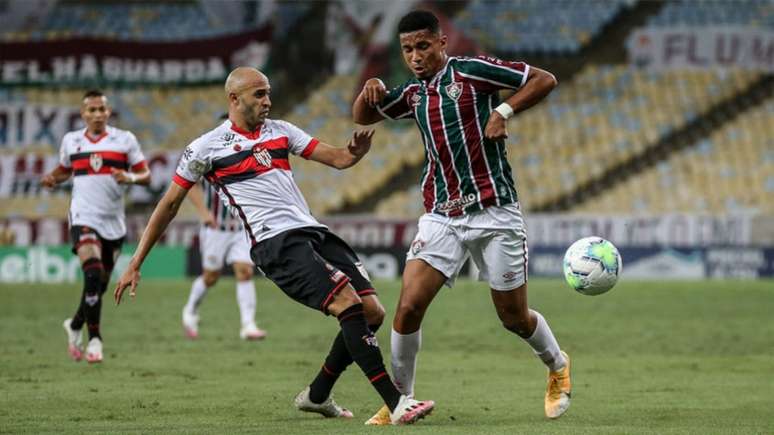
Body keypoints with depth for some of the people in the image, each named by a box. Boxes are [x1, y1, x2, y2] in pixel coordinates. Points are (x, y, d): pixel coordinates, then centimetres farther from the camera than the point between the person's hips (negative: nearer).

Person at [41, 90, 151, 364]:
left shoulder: (125, 139, 2)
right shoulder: (71, 141, 7)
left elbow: (146, 175, 2)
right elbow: (64, 170, 24)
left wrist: (131, 178, -20)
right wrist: (52, 179, 1)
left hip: (114, 223, 2)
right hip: (84, 217, -2)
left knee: (100, 285, 10)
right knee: (93, 274, -22)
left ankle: (75, 325, 36)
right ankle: (94, 339, -15)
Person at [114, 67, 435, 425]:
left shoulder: (279, 131, 18)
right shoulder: (207, 147, 3)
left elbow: (338, 158, 14)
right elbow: (170, 204, 9)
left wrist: (356, 149, -12)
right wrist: (136, 263, 8)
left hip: (313, 232, 7)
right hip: (276, 243, -7)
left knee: (372, 311, -2)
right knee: (348, 303, -23)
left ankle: (317, 395, 16)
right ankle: (396, 404, -26)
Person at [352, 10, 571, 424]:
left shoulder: (471, 70, -6)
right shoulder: (413, 93, 10)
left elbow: (543, 80, -6)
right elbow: (362, 117, 20)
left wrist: (504, 111, -18)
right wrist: (369, 92, -1)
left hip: (494, 213, -4)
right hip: (441, 216, 4)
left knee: (513, 316, 6)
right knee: (408, 307, -11)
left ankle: (557, 365, 36)